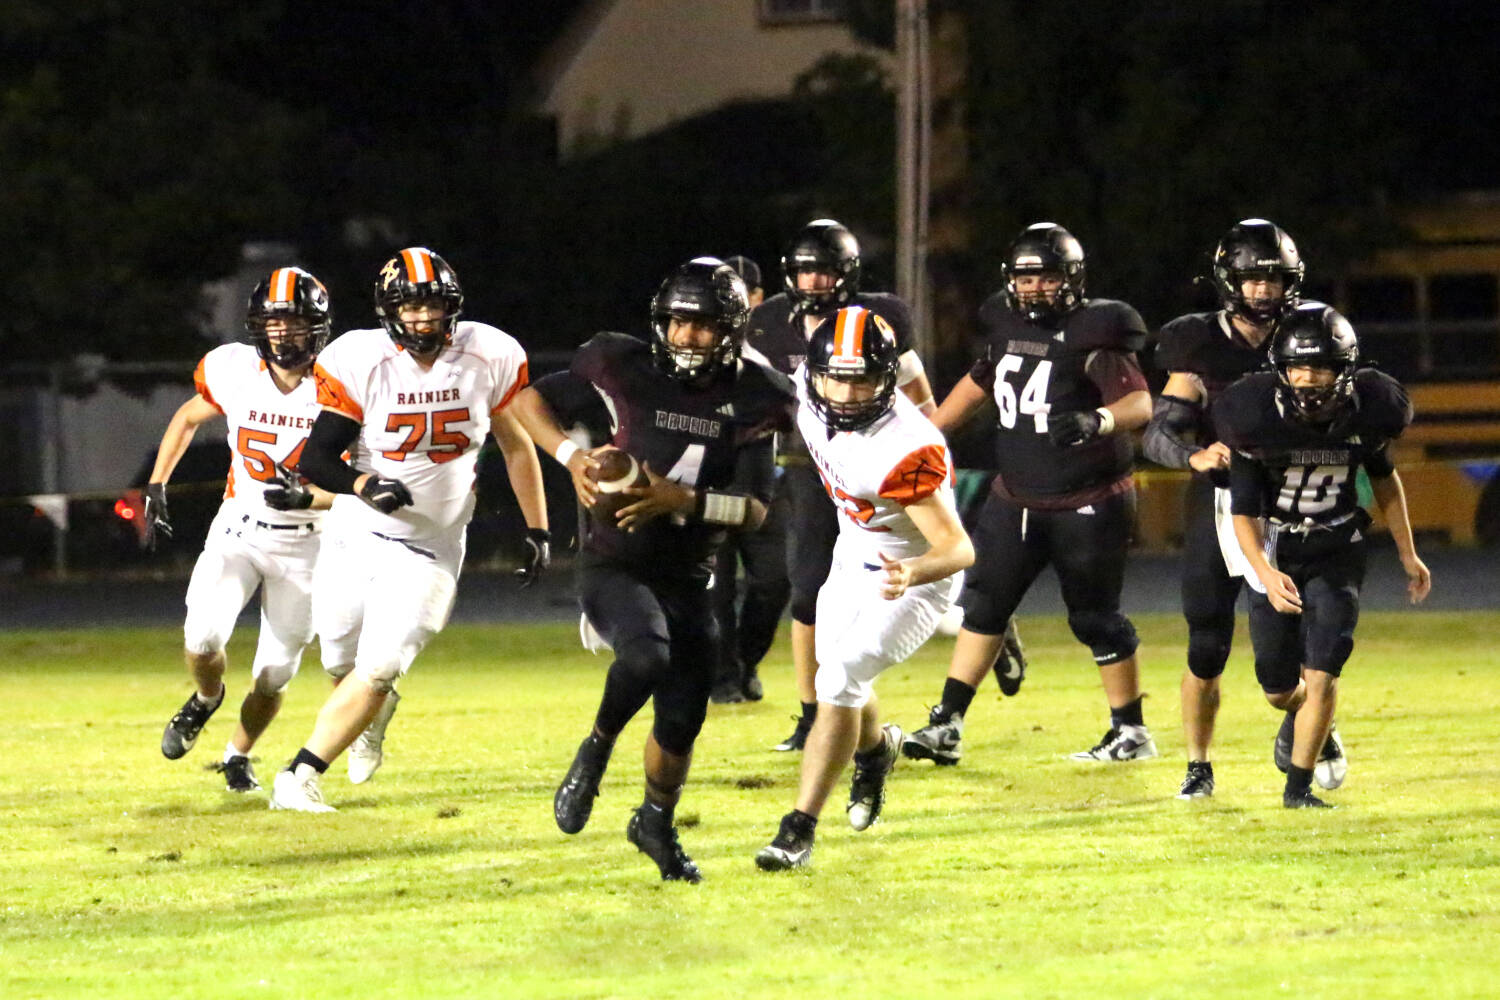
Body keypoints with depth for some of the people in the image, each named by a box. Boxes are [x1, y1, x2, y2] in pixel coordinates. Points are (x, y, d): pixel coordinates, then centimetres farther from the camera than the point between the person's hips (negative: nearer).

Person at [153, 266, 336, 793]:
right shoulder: (234, 370, -8)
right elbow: (189, 417, 13)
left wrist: (308, 498, -27)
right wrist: (155, 489, 9)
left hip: (305, 545, -1)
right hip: (238, 531, 1)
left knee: (274, 675, 2)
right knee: (203, 638, -22)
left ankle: (238, 752, 33)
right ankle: (206, 698, 13)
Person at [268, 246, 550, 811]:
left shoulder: (487, 358, -6)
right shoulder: (360, 362, -12)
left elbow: (515, 446, 10)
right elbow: (316, 460, -13)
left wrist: (537, 530, 11)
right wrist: (364, 485, -32)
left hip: (430, 548, 0)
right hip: (358, 534, 0)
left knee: (377, 672, -13)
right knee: (342, 663, 13)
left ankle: (299, 778, -10)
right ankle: (375, 710, 49)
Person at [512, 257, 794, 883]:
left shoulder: (750, 402, -4)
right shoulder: (626, 371, -8)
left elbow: (753, 510, -8)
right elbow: (530, 400, 5)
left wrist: (680, 501, -23)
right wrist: (571, 455, -12)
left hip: (686, 578, 3)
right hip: (613, 565, -3)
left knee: (682, 718, 5)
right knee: (647, 655, -33)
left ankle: (657, 822, 35)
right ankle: (596, 747, -3)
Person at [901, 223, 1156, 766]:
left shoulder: (1092, 335, -16)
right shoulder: (1007, 324, 5)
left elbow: (1140, 403, -25)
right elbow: (978, 384, 22)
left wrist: (1096, 421, -44)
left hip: (1088, 506, -6)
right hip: (1017, 497, 6)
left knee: (1096, 616, 2)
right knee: (983, 602, 3)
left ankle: (1131, 730, 17)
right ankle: (947, 725, 5)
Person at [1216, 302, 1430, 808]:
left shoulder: (1366, 411, -14)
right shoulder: (1257, 417, -21)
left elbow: (1384, 479, 7)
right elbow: (1244, 512, -18)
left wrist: (1408, 555, 14)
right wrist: (1265, 573, -34)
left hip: (1336, 553, 0)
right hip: (1274, 554, 0)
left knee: (1320, 675, -13)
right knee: (1278, 686, 9)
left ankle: (1298, 786, 0)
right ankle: (1298, 714, 46)